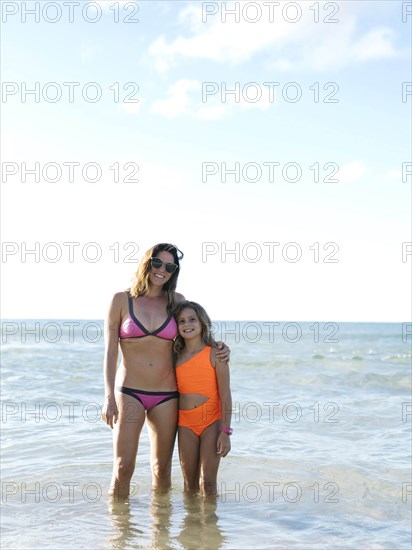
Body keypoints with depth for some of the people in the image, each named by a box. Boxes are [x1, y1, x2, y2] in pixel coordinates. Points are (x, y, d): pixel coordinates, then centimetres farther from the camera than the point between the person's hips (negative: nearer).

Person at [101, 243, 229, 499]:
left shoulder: (176, 301, 6)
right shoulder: (121, 300, -1)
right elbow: (110, 351, -2)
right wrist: (109, 397, -8)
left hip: (166, 395, 3)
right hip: (130, 392, -2)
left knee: (162, 468, 10)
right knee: (123, 466, -6)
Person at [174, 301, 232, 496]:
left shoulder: (215, 353, -6)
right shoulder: (176, 356, 5)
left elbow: (225, 395, -8)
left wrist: (225, 431, -12)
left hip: (211, 421, -3)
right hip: (185, 423, 3)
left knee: (208, 482, -1)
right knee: (189, 483, 10)